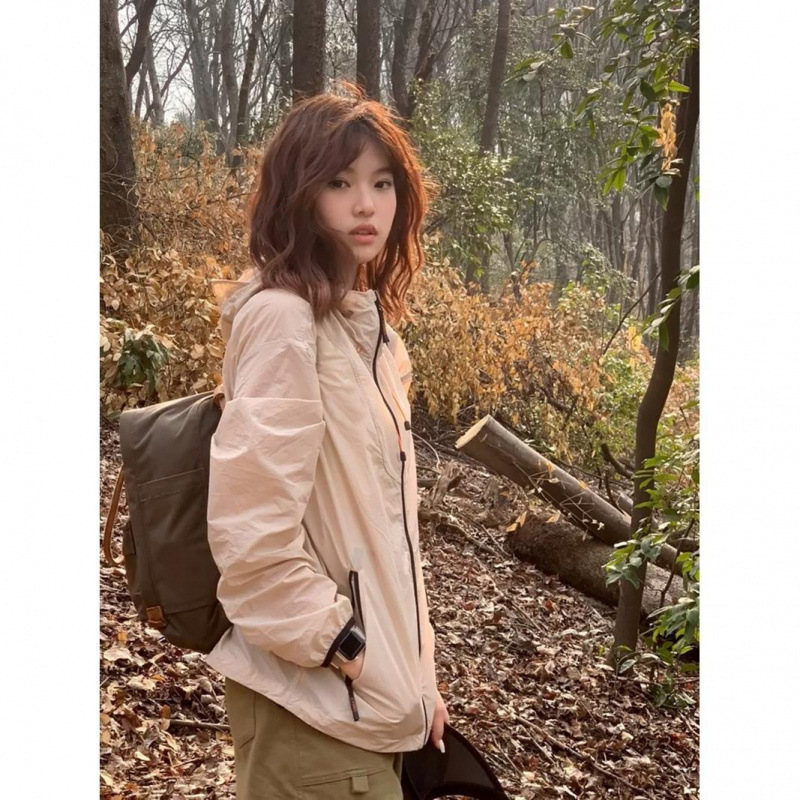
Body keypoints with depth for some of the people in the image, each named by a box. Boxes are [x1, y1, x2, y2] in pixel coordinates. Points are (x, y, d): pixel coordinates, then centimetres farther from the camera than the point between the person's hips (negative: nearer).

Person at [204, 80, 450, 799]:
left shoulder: (366, 321, 9)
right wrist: (346, 651, -15)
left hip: (376, 682, 8)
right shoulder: (283, 316, -18)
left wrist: (411, 667, 12)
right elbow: (251, 529, -24)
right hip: (317, 697, -8)